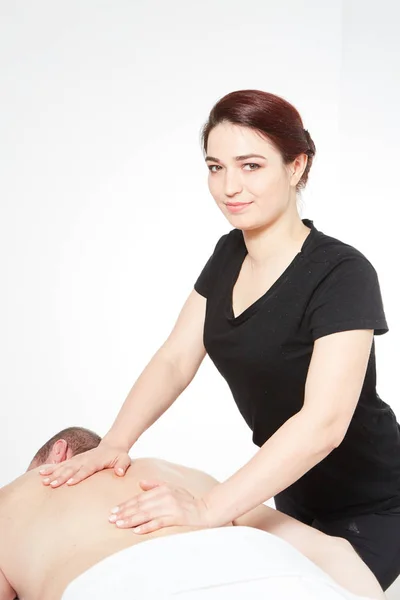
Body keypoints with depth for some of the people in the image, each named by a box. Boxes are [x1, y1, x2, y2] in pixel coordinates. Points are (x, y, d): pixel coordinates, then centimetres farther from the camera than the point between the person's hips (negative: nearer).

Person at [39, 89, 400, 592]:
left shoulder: (342, 274, -27)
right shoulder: (229, 254, -3)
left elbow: (324, 422, -36)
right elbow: (175, 360, -4)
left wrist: (210, 509, -39)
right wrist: (115, 443, -18)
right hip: (295, 493, 7)